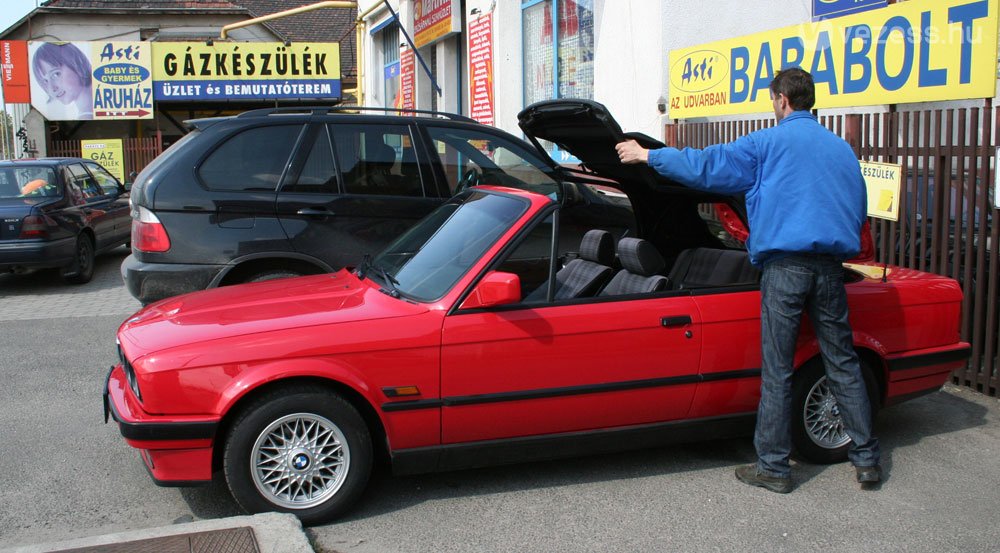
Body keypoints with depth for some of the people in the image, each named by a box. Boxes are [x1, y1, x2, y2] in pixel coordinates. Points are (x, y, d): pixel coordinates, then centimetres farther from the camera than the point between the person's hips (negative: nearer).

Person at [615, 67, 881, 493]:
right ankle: (867, 460, 18)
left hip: (785, 264, -5)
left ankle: (773, 467, 8)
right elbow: (858, 211, 20)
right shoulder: (842, 150, 15)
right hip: (831, 266, 5)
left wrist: (647, 155, 8)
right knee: (843, 363, 12)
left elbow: (706, 166, -2)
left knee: (777, 371, 1)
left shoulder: (769, 143, -1)